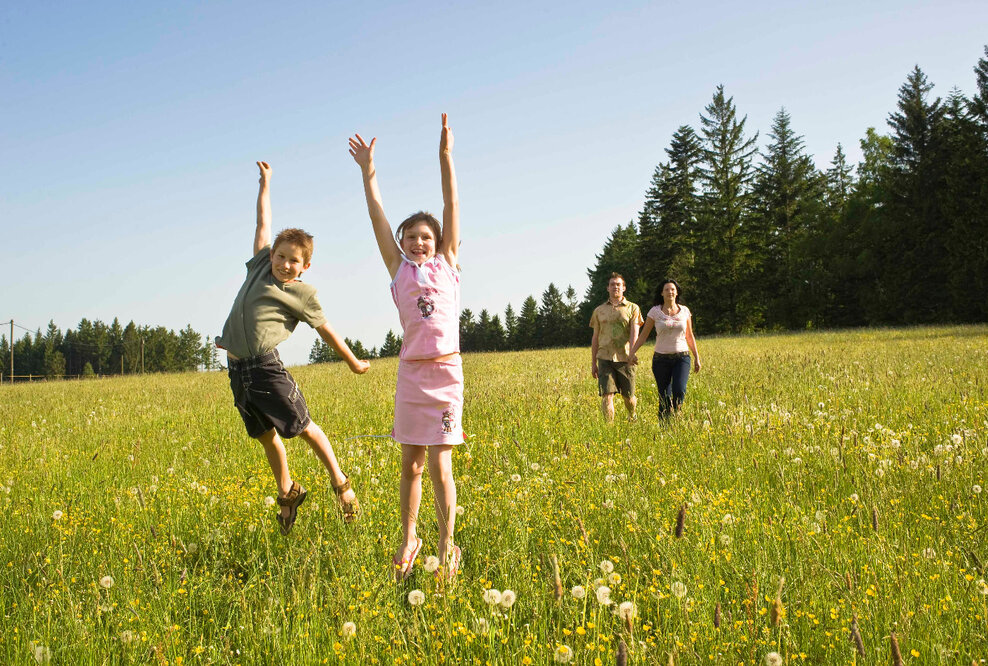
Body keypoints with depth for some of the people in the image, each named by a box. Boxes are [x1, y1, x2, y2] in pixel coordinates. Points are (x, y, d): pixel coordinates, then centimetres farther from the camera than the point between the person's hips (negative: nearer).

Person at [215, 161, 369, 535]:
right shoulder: (260, 265, 10)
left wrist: (353, 363, 16)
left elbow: (326, 331, 9)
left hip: (266, 367, -5)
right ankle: (287, 493, 30)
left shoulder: (302, 293, -1)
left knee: (303, 428, -2)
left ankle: (340, 483, 15)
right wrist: (265, 185, 31)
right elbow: (263, 223, 22)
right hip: (237, 368, 5)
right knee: (266, 437, 13)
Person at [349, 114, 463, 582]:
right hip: (410, 371, 2)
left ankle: (447, 548, 6)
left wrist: (446, 155, -2)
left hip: (445, 371, -2)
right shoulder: (399, 268, 9)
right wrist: (368, 171, 3)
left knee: (439, 464, -4)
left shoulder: (447, 263, 7)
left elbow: (451, 205, 2)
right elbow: (377, 215, 6)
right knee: (410, 464, 9)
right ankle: (408, 540, 24)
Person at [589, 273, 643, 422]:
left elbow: (634, 333, -6)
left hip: (625, 358, -1)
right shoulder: (599, 310, 14)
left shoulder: (632, 308, 6)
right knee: (607, 395, -12)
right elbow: (595, 339, 16)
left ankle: (632, 416, 39)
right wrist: (593, 363, 12)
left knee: (628, 396, 9)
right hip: (605, 358, 1)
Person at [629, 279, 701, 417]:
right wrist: (633, 351, -11)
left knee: (679, 391, -21)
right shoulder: (655, 311, 0)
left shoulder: (685, 311, 6)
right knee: (664, 397, -3)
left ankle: (675, 414, 4)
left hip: (682, 357, 1)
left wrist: (697, 357, 13)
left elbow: (689, 336, 14)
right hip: (661, 359, -1)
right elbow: (644, 334, 1)